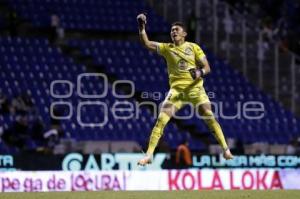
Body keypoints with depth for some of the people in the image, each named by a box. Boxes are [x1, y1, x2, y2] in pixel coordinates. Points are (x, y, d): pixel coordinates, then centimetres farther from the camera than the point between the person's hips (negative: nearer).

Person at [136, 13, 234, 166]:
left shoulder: (194, 47, 4)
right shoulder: (167, 48, 8)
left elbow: (207, 68, 1)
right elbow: (146, 43, -2)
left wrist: (200, 72, -21)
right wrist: (141, 27, -15)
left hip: (195, 88, -1)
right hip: (176, 89, 1)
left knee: (210, 118, -11)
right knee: (161, 120, -13)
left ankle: (226, 150, 1)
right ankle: (148, 155, -11)